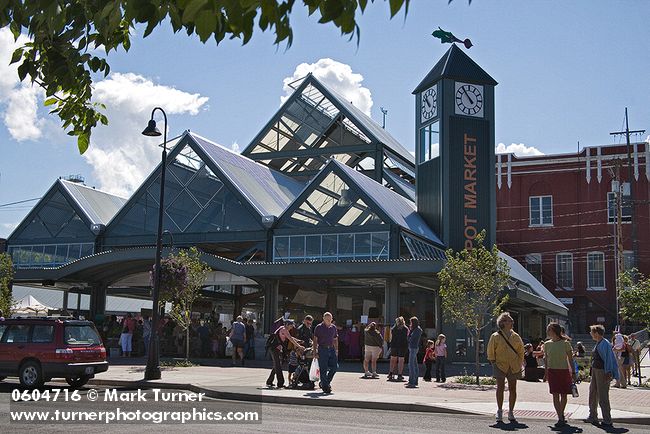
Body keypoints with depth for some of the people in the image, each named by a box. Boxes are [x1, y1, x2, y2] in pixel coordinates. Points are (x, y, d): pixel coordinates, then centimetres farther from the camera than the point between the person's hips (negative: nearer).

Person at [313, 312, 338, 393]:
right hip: (322, 349, -5)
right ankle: (325, 387, 6)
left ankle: (325, 382, 17)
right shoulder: (319, 327, -2)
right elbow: (315, 340, -2)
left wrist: (336, 351, 12)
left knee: (335, 367, -2)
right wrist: (315, 352, -9)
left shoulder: (333, 327, 11)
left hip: (331, 349, 5)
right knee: (323, 370, -3)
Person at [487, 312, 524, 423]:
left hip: (514, 367, 3)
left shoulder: (516, 337, 10)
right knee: (500, 387, -6)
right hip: (500, 365, -3)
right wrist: (493, 363, -5)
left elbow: (521, 351, 16)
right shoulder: (495, 336, 0)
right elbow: (490, 352, 2)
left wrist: (519, 364, 8)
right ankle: (499, 411, 4)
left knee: (512, 389, 4)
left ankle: (511, 412, 14)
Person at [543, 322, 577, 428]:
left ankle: (561, 415, 25)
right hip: (552, 372, 2)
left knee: (563, 395, 7)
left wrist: (573, 373, -2)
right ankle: (560, 418, -3)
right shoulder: (547, 344, 5)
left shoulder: (565, 343, -4)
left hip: (564, 371, -2)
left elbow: (570, 359, 0)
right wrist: (545, 372, 13)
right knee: (555, 395, -5)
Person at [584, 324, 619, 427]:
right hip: (595, 371, 10)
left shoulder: (604, 344, -18)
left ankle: (607, 421, 8)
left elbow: (608, 359, -20)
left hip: (602, 372, -10)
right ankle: (592, 417, 29)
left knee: (603, 397, -2)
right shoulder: (598, 344, 11)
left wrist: (608, 374, -21)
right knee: (593, 395, 17)